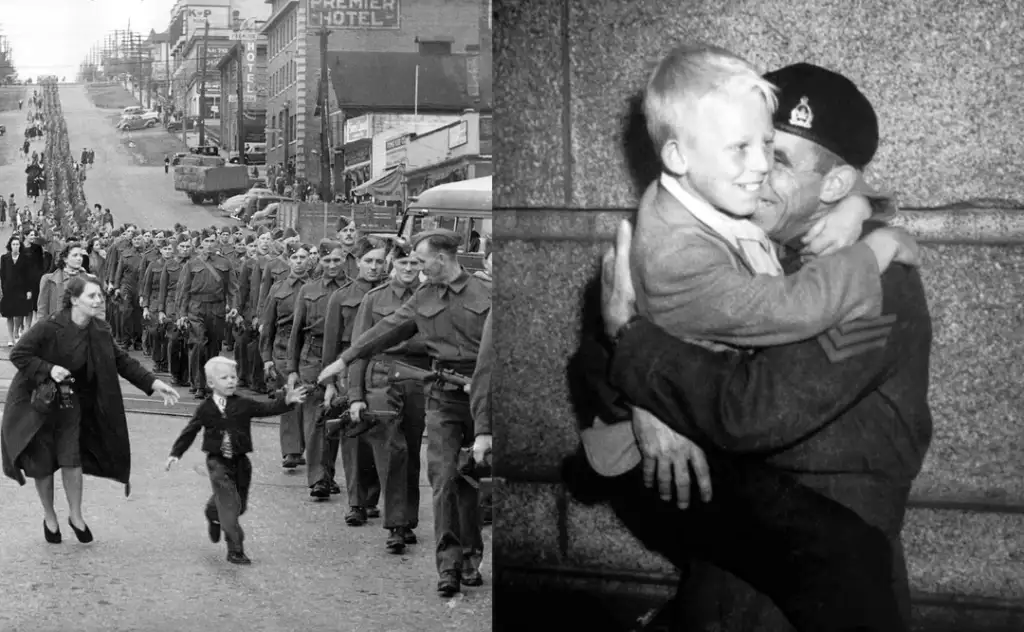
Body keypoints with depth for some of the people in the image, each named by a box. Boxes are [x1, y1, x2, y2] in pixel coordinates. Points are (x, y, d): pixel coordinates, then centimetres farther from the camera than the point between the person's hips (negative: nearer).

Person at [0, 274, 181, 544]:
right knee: (43, 463, 5)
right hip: (37, 401, -4)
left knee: (71, 459, -3)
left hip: (70, 402, 4)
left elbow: (121, 361, 0)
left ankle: (76, 516, 19)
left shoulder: (99, 331, -7)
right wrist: (48, 369, -29)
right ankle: (49, 518, 28)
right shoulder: (50, 327, -24)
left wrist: (153, 383, -9)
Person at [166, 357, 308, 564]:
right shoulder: (205, 409, -2)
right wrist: (176, 453, 4)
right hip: (217, 462, -3)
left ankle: (214, 514, 48)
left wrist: (287, 401, -24)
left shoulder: (244, 405, -1)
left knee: (240, 504, 14)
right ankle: (235, 550, -4)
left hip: (240, 461, 3)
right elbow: (189, 432, 6)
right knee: (229, 505, -10)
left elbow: (267, 409, -8)